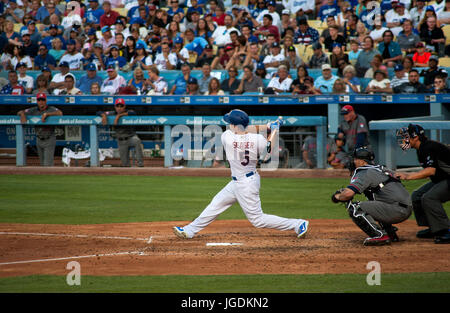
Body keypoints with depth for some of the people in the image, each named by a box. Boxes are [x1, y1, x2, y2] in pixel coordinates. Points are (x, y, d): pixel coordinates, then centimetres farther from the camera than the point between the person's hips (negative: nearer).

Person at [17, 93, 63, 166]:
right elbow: (19, 112, 9)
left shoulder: (51, 109, -8)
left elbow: (60, 113, -28)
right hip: (39, 140, 5)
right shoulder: (34, 110, 6)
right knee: (42, 164, 13)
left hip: (49, 140, -5)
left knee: (47, 164, -10)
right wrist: (22, 114, -15)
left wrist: (46, 114, -31)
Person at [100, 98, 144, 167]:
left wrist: (119, 115, -36)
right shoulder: (113, 114, 1)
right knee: (125, 164, 0)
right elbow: (100, 113, 1)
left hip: (131, 137, -3)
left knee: (137, 141, -39)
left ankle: (140, 163, -34)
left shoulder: (127, 112, -8)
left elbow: (133, 113, -32)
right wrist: (104, 115, -23)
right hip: (121, 140, 3)